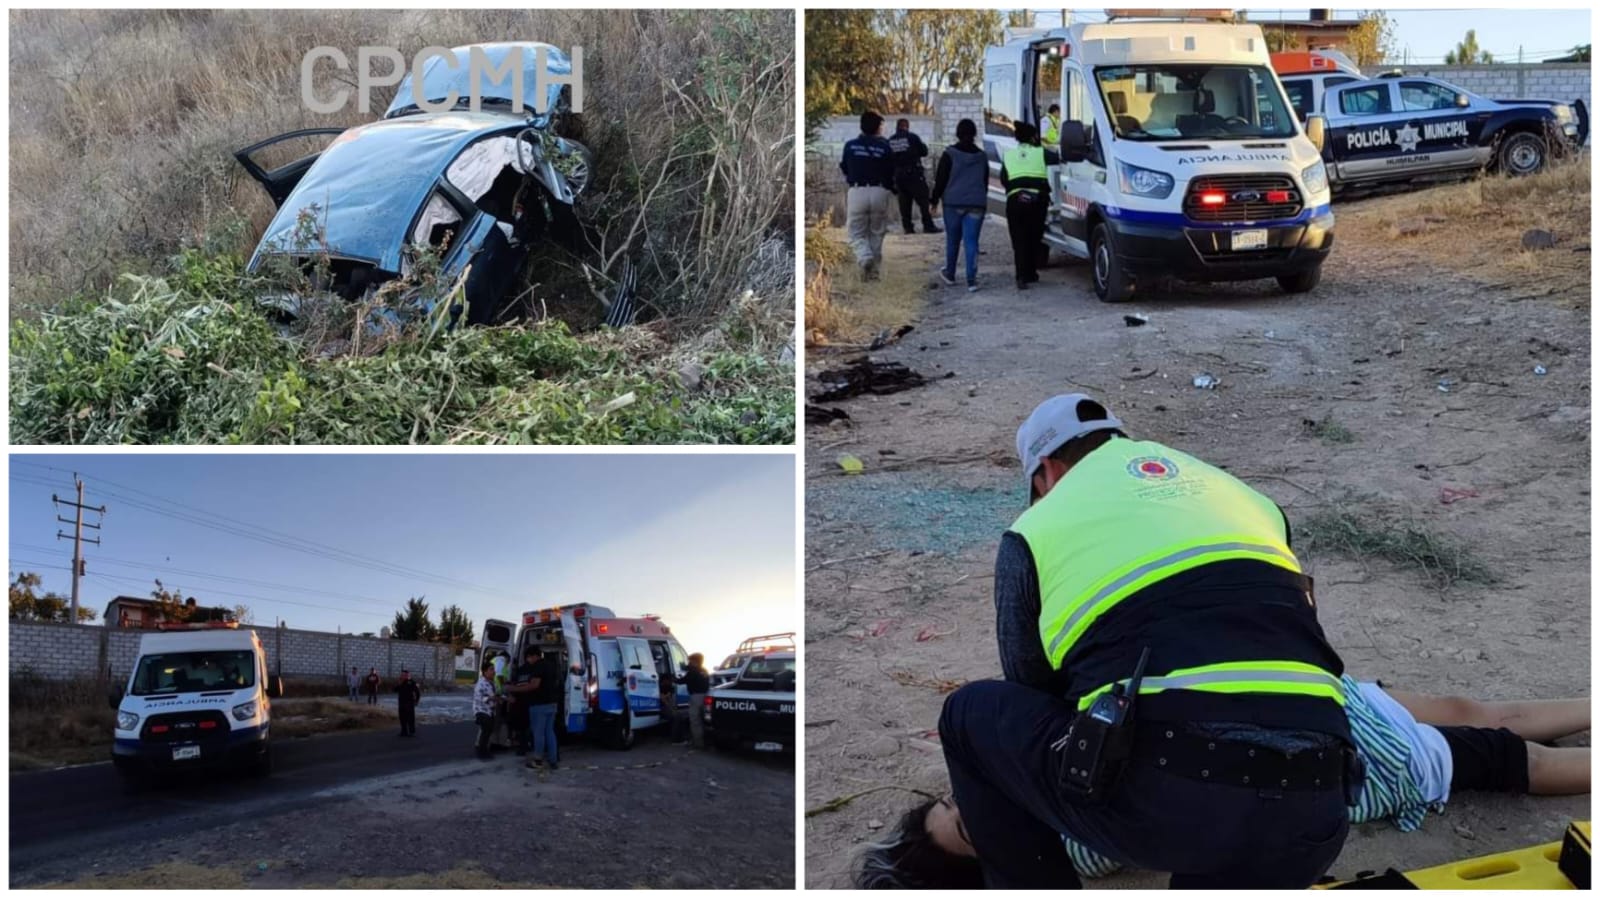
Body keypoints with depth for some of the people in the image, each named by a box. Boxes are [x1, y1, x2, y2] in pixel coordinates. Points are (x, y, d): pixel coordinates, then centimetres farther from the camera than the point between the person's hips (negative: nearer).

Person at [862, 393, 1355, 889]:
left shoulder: (1036, 528, 16)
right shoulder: (1240, 495, 27)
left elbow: (1035, 692, 25)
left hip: (1159, 798, -4)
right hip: (1309, 807, 4)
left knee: (972, 714, 21)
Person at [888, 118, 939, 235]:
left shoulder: (890, 140, 3)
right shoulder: (912, 137, -8)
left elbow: (887, 159, 8)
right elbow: (924, 152, -2)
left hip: (898, 176, 4)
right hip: (914, 174, -4)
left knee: (904, 202, 8)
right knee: (923, 200, 0)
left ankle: (908, 227, 5)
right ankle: (928, 225, -4)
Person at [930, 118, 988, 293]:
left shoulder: (950, 153, -4)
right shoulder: (982, 156, 9)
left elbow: (941, 179, -6)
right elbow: (985, 181, 17)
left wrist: (935, 199, 2)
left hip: (953, 202, -2)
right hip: (976, 204, 2)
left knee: (952, 240, 12)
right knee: (971, 241, -1)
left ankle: (950, 274, 26)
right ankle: (971, 280, -8)